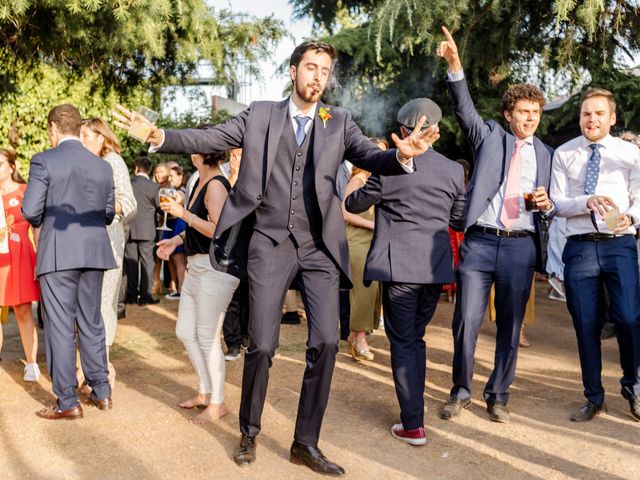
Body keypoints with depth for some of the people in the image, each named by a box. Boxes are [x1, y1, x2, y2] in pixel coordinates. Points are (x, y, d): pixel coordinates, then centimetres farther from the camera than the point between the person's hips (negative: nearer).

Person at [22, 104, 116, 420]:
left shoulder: (44, 161, -7)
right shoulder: (103, 166, 7)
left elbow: (30, 210, -10)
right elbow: (109, 214, 11)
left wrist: (43, 222, 11)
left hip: (58, 254, -5)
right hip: (94, 253, 5)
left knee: (60, 326, 2)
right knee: (91, 322, 15)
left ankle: (68, 402, 7)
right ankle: (101, 392, 21)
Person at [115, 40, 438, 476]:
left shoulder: (340, 122, 8)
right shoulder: (260, 115, 6)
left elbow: (372, 158, -5)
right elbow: (209, 139, 0)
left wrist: (402, 155, -28)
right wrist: (159, 136, -16)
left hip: (320, 247, 1)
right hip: (270, 244, -1)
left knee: (326, 342, -4)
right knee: (262, 345, 1)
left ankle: (306, 443, 12)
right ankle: (249, 433, 25)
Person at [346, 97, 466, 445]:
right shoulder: (454, 170, 1)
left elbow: (355, 204, 5)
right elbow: (459, 221, 11)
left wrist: (348, 197, 28)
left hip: (400, 265, -4)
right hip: (435, 266, 4)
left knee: (403, 342, 4)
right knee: (416, 338, 18)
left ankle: (413, 425, 5)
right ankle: (413, 408, 27)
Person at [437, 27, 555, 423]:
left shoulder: (546, 154, 16)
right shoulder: (489, 136, 11)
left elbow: (551, 209, 19)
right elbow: (464, 108, -6)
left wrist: (547, 205, -5)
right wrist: (455, 66, -21)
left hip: (521, 246, 2)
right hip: (479, 242, -2)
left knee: (510, 328, 7)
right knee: (466, 323, -2)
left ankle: (498, 397, 22)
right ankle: (461, 392, 17)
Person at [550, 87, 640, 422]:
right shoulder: (563, 154, 7)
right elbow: (557, 204, 1)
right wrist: (587, 202, -17)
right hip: (580, 246, 1)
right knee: (586, 325, 7)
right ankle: (593, 397, 24)